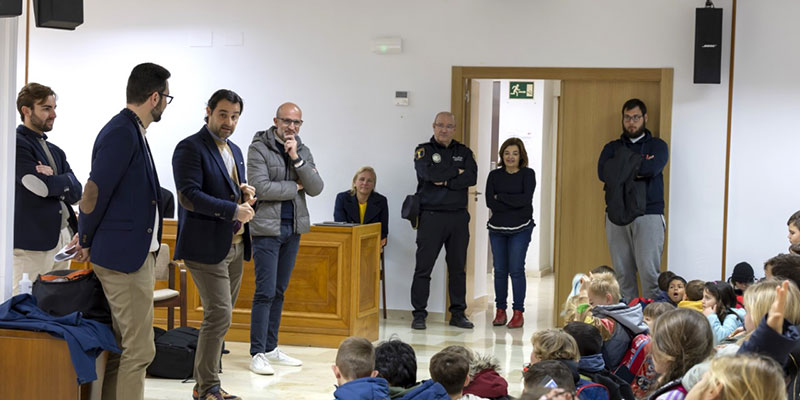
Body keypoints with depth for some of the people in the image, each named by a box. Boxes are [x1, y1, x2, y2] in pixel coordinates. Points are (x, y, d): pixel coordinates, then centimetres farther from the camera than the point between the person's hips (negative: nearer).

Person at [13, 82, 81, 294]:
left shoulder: (55, 151, 18)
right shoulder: (17, 145, -8)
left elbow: (75, 193, 7)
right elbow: (44, 187, -18)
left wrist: (54, 179, -11)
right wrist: (64, 181, 1)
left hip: (62, 238, 8)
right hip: (32, 242, -8)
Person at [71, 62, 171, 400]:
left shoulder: (132, 131, 14)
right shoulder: (120, 133, -17)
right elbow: (94, 191, -18)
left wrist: (88, 235, 13)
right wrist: (86, 240, -6)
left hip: (136, 254, 10)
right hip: (124, 256, -10)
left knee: (123, 347, 14)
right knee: (139, 350, -7)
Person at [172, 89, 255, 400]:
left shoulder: (234, 151, 17)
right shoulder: (191, 148, -9)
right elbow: (189, 196, -19)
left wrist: (245, 193, 3)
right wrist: (234, 210, -23)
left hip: (234, 245, 9)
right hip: (206, 246, -9)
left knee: (219, 317, 12)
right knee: (219, 314, -12)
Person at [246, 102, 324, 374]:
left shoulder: (303, 151, 10)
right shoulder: (259, 148, -7)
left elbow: (316, 188, -1)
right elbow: (261, 188, -19)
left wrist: (296, 159, -12)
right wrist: (295, 187, -8)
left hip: (294, 228, 6)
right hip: (267, 228, -6)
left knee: (279, 291, 12)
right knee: (265, 291, -9)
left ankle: (271, 348, 19)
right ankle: (257, 354, -6)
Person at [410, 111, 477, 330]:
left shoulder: (463, 152, 13)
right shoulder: (423, 150, 3)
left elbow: (472, 177, -5)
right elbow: (428, 173, -17)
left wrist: (446, 182, -14)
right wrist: (456, 172, -6)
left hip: (458, 216, 3)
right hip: (431, 216, -3)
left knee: (458, 268, 8)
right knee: (423, 268, -3)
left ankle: (458, 314, 15)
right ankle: (419, 314, 3)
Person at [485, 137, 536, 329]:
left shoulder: (527, 174, 1)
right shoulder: (494, 175, 7)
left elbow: (526, 199, -13)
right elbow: (490, 202, -6)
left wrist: (500, 197, -9)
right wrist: (514, 204, -13)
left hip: (520, 229, -3)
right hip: (497, 228, 3)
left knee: (516, 269, -6)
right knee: (500, 270, 5)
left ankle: (518, 312, 0)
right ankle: (500, 311, 13)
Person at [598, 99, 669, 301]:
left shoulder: (657, 146, 10)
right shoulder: (613, 147, 16)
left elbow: (653, 168, -11)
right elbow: (603, 172, -3)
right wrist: (636, 171, -8)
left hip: (648, 216, -3)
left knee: (649, 271, -10)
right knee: (622, 273, 1)